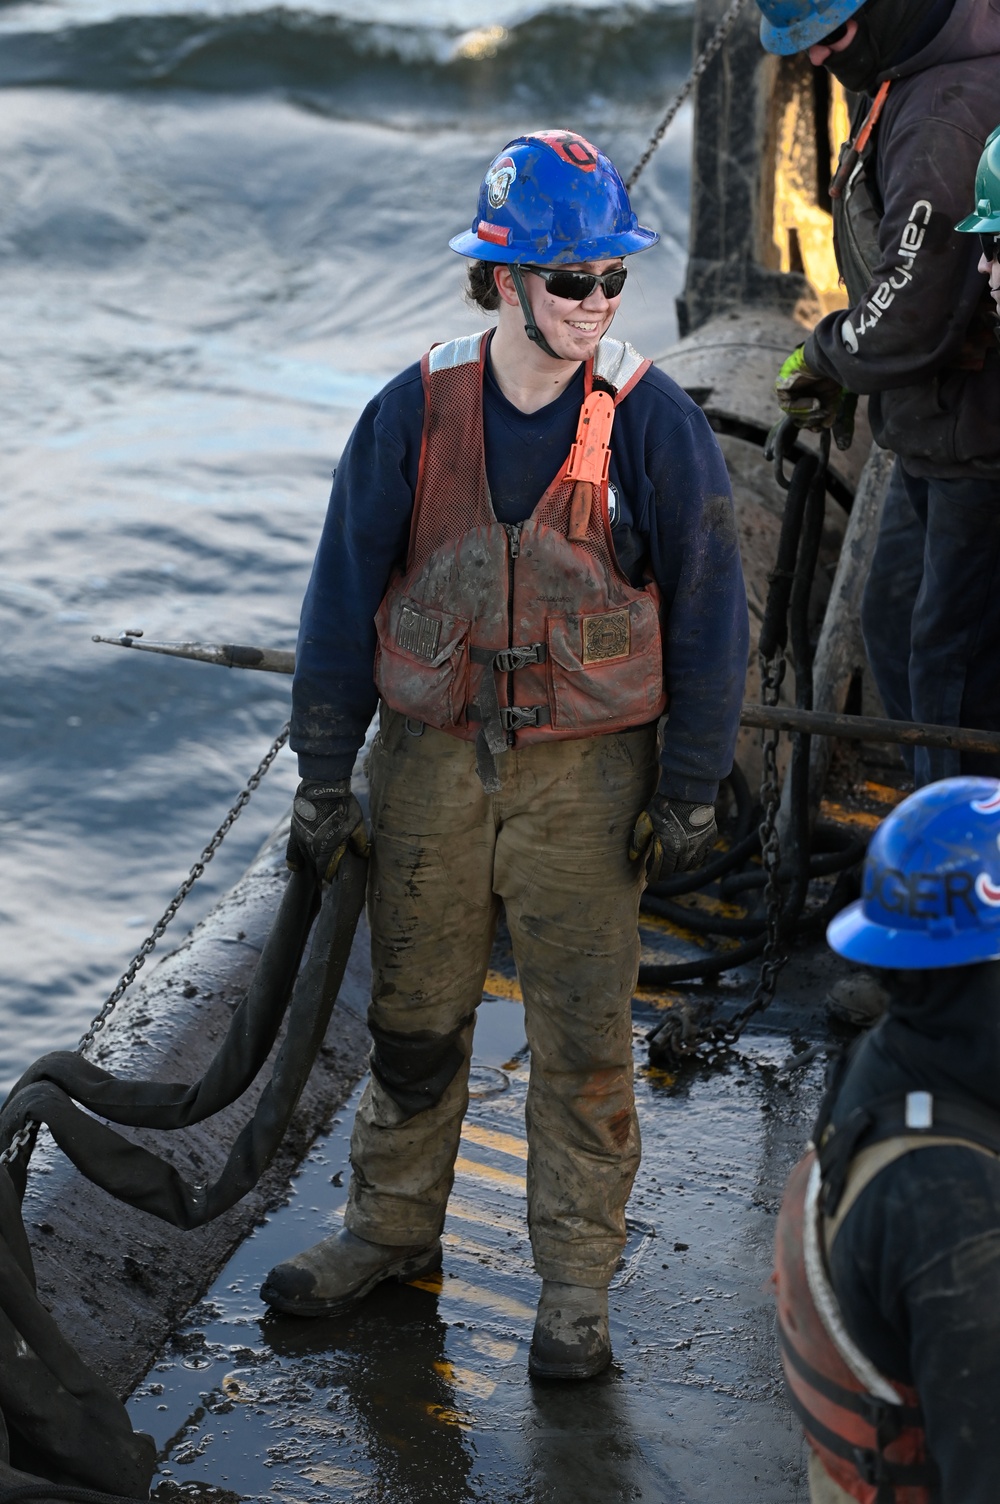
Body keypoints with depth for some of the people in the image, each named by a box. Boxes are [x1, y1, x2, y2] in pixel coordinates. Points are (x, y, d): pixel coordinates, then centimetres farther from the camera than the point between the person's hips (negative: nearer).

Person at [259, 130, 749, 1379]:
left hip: (585, 774, -2)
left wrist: (689, 790, -3)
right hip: (430, 762, 2)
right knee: (413, 1015, 15)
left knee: (583, 1039, 5)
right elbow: (346, 593, 1)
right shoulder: (415, 414, -6)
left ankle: (576, 1283, 21)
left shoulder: (651, 423, -10)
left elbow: (706, 608, -3)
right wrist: (323, 773, 2)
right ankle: (392, 1225, 36)